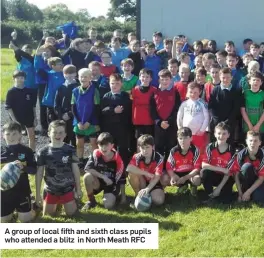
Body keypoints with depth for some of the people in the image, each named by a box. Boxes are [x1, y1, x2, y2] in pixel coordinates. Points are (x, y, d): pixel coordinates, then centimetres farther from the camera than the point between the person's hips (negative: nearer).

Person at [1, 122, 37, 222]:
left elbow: (34, 170, -6)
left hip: (22, 190, -1)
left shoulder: (26, 151, -4)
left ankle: (32, 205, 32)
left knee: (25, 219, 3)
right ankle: (12, 209, 38)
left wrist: (23, 167, -23)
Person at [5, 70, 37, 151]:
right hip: (17, 119, -3)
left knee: (32, 136, 7)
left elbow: (33, 106, 6)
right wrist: (14, 120, -16)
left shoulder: (29, 91, -1)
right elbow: (8, 108, -11)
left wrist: (35, 118, 4)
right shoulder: (11, 92, -10)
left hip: (29, 118, 3)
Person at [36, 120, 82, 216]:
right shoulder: (43, 152, -10)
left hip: (67, 188, -1)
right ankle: (56, 202, 42)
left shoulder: (70, 150, -10)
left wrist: (78, 188, 1)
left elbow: (76, 169, -2)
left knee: (71, 213, 5)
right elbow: (39, 173, -4)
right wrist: (37, 194, -4)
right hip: (50, 190, 1)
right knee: (48, 215, 11)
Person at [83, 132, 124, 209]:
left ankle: (113, 197, 12)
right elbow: (87, 168, -20)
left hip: (112, 185, -2)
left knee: (108, 205, -26)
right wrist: (103, 177, -24)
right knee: (87, 176, -31)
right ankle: (91, 201, -9)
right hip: (98, 181, 2)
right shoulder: (96, 154, -15)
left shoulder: (117, 159, -18)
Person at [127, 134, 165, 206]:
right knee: (132, 173, -28)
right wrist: (146, 173, -34)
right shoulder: (137, 157, -15)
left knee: (158, 200, -29)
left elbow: (157, 177, -27)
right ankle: (138, 194, -7)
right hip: (142, 183, 1)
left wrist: (147, 189, -43)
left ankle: (148, 194, 7)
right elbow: (129, 168, -34)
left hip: (154, 184, -1)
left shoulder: (159, 158, -19)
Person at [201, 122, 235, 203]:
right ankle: (210, 195, -11)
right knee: (204, 172, -32)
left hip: (224, 178, -1)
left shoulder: (231, 151, -12)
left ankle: (217, 192, 10)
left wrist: (219, 188, -18)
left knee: (226, 199, -24)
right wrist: (222, 169, -27)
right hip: (212, 176, 1)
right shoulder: (210, 147, -11)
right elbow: (203, 165, -21)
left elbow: (229, 172, -12)